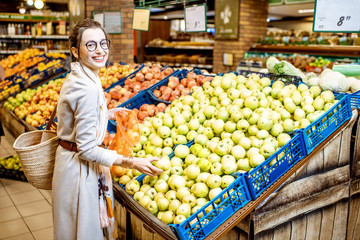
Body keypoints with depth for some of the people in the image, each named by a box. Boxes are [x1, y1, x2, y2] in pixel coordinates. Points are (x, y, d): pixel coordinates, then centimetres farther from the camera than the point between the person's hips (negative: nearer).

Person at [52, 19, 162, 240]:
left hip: (69, 158, 10)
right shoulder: (89, 89, -28)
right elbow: (87, 149, -26)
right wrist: (131, 162, -22)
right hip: (79, 169, -10)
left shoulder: (76, 78, 3)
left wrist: (107, 113, 19)